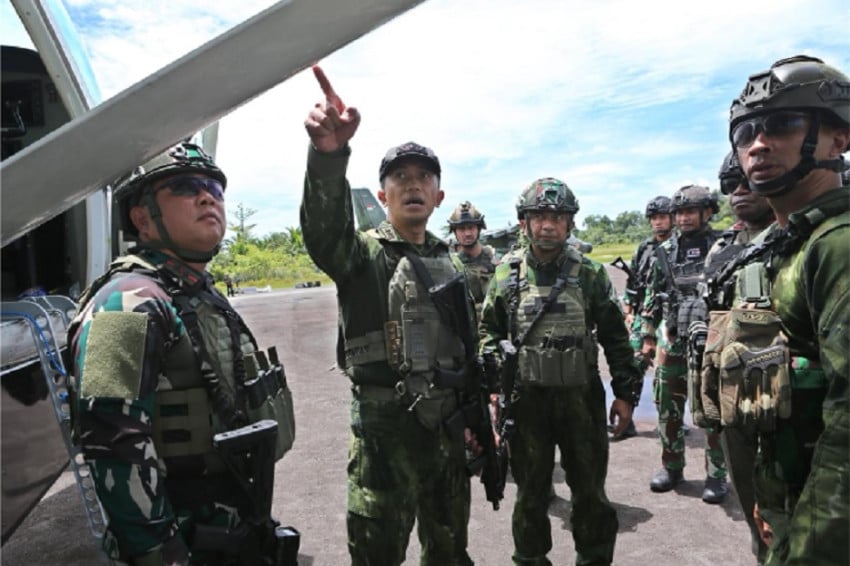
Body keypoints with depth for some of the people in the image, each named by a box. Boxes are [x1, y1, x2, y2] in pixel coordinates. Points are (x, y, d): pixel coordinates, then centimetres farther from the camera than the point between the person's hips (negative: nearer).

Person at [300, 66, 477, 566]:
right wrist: (329, 152, -47)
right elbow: (325, 226, -30)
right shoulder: (363, 253, -6)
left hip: (447, 424, 5)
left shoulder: (452, 267, 11)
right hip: (384, 426, -4)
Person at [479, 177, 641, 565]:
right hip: (525, 399, 0)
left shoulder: (590, 274, -1)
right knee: (531, 491, 15)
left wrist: (625, 392, 1)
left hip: (581, 397, 0)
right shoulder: (506, 274, 1)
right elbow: (489, 330, 8)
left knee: (589, 490, 14)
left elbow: (615, 338, 3)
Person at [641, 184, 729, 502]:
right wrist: (648, 336, 8)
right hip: (672, 342, 4)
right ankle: (672, 467, 25)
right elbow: (652, 297, 11)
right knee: (668, 410, 10)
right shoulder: (665, 252, 7)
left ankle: (716, 475, 18)